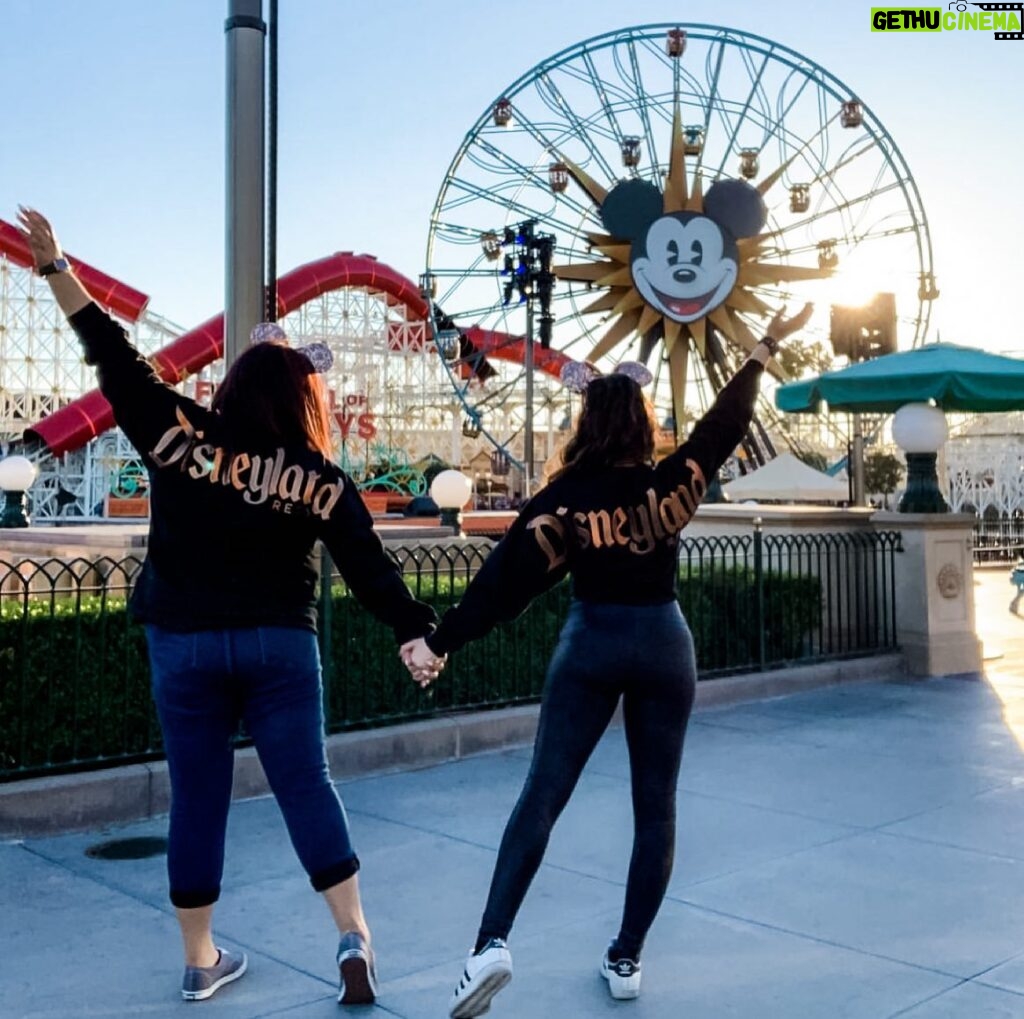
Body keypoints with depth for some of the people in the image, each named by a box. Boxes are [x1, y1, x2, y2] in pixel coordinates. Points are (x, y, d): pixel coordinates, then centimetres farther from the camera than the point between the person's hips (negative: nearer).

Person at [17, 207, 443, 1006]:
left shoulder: (179, 437, -4)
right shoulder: (321, 480, -3)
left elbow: (115, 358, -1)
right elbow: (370, 568, -3)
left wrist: (55, 265, 4)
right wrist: (420, 631, 5)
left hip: (184, 645, 1)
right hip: (279, 646, -1)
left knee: (197, 799, 10)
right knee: (306, 785, 8)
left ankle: (201, 961, 21)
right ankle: (355, 935, 5)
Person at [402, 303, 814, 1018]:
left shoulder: (566, 495, -8)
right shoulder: (672, 483, -4)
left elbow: (507, 576, -13)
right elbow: (727, 423, 8)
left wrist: (441, 642, -11)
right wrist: (768, 347, 19)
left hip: (592, 644, -1)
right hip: (664, 644, 2)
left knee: (543, 795, -1)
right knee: (656, 806, 10)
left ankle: (493, 942, -13)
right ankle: (627, 959, 15)